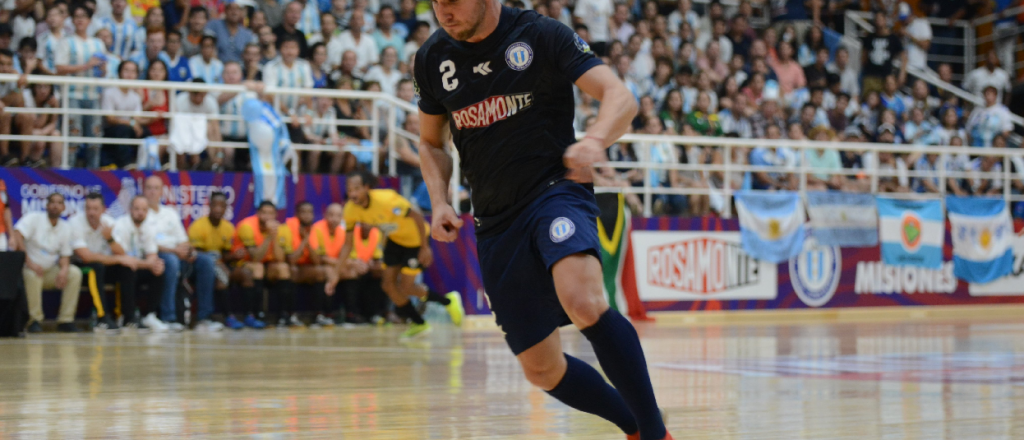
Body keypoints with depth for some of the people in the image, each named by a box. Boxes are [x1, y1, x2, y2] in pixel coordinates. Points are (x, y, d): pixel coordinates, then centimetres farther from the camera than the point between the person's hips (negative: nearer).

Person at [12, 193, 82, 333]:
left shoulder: (66, 228, 6)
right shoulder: (33, 218, -11)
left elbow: (65, 256, 6)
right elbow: (16, 237, -25)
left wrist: (64, 269, -18)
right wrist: (29, 262, -34)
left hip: (50, 272, 5)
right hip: (28, 269, -5)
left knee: (75, 273, -17)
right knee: (33, 274, -38)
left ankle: (65, 320, -15)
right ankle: (34, 320, -24)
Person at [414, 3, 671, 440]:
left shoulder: (541, 35, -7)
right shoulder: (432, 58, 6)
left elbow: (620, 97, -14)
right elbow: (431, 143, 21)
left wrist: (594, 141, -35)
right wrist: (439, 202, 1)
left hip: (555, 189, -5)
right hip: (496, 223, 5)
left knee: (585, 305, -35)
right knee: (541, 369, 5)